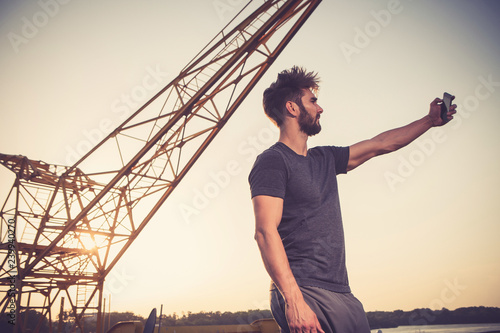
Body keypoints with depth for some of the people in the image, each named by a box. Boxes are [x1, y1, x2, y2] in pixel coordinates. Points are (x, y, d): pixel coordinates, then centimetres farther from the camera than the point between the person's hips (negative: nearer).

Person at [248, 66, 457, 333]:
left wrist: (430, 120, 33)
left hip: (342, 294, 8)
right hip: (305, 294, -8)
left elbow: (379, 145, 28)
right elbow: (265, 231, -18)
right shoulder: (272, 161, -8)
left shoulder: (324, 159, 17)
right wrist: (293, 300, -26)